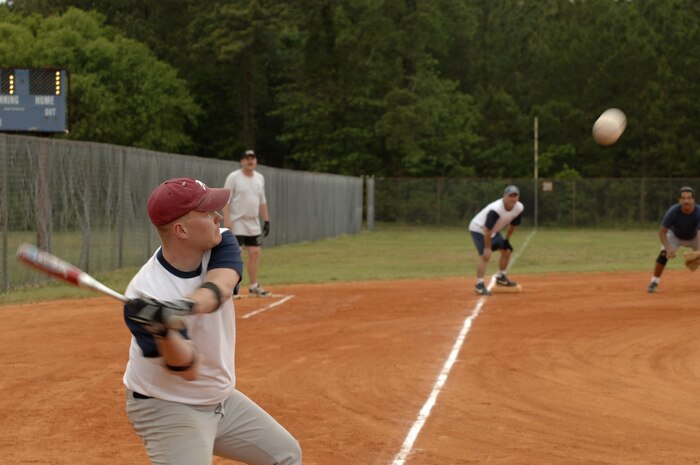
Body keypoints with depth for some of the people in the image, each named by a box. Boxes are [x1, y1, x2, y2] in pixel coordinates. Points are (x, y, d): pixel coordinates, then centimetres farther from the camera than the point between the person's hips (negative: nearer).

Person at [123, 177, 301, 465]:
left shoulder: (221, 243, -11)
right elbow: (188, 369, -28)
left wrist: (181, 307, -52)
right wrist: (165, 331, -48)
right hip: (167, 409, -7)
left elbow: (219, 289, -32)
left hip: (221, 398, 7)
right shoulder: (145, 296, -27)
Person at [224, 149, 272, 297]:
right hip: (237, 223, -6)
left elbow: (262, 201, 17)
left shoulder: (260, 178, 10)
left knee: (255, 253, 6)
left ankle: (253, 286, 14)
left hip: (253, 223, 6)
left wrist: (266, 220, 11)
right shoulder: (233, 177, -8)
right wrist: (226, 221, -20)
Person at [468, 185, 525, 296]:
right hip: (478, 229, -8)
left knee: (507, 250, 12)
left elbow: (513, 224, 4)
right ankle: (479, 285, -20)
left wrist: (506, 240, 8)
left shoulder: (519, 208, -15)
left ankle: (501, 278, 30)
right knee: (485, 255, -22)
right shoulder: (495, 209, -38)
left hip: (494, 231, 8)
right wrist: (487, 248, -29)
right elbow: (487, 229, -34)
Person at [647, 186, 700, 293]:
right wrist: (668, 249, -43)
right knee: (663, 254, -22)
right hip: (674, 235, -1)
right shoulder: (673, 212, -35)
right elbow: (662, 232, -28)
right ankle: (654, 282, -10)